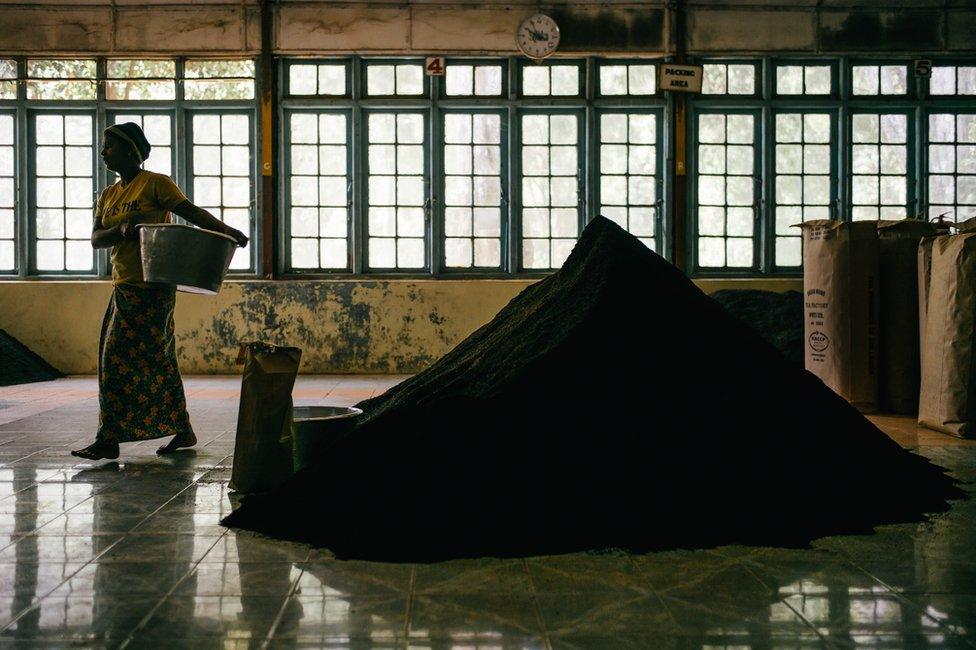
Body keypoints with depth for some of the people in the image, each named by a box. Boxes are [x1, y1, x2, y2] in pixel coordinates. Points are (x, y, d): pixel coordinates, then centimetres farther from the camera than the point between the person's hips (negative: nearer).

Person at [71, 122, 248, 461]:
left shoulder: (155, 184, -5)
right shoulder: (107, 196, 16)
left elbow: (192, 212, -13)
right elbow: (95, 238, 5)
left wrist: (226, 230, -27)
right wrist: (121, 230, -16)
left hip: (152, 289, -7)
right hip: (123, 288, 8)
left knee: (120, 360, -8)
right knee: (156, 360, 10)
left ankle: (109, 439, -3)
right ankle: (182, 430, 18)